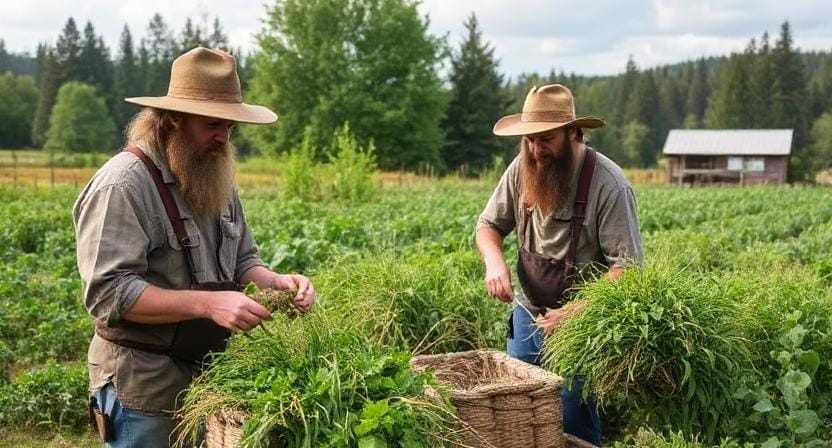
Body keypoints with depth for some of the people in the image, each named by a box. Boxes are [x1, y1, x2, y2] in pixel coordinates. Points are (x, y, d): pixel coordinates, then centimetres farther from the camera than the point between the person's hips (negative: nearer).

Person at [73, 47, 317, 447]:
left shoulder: (216, 179, 7)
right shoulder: (122, 184, -19)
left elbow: (242, 261, 13)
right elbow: (108, 293, -24)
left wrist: (277, 282, -9)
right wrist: (208, 304, -30)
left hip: (209, 376, 8)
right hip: (145, 388, -7)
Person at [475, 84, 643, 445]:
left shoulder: (609, 184, -21)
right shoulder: (522, 169, -5)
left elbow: (627, 267, -20)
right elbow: (488, 226, 7)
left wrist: (575, 314, -27)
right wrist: (494, 259, -15)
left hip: (580, 324, -5)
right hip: (527, 313, 6)